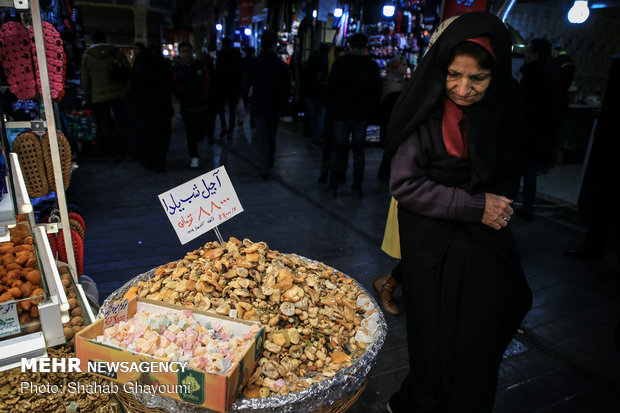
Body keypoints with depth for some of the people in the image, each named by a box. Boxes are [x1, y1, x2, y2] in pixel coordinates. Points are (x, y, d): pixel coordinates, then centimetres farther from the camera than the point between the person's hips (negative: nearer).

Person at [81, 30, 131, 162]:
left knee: (105, 126, 6)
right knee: (122, 123, 8)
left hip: (98, 97, 0)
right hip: (117, 93, 0)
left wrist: (87, 98, 9)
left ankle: (114, 154, 7)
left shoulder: (86, 56, 3)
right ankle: (129, 152, 5)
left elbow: (85, 80, 3)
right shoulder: (115, 51, 1)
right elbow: (127, 70, -3)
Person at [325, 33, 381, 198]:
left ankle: (333, 186, 11)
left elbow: (330, 87, -6)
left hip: (341, 113, -2)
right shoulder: (372, 65, 0)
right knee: (358, 151, 9)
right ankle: (357, 187, 13)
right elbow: (376, 92, 4)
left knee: (337, 150, 7)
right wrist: (369, 110, 12)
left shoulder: (340, 62, -8)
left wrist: (334, 106, 9)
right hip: (362, 115, 2)